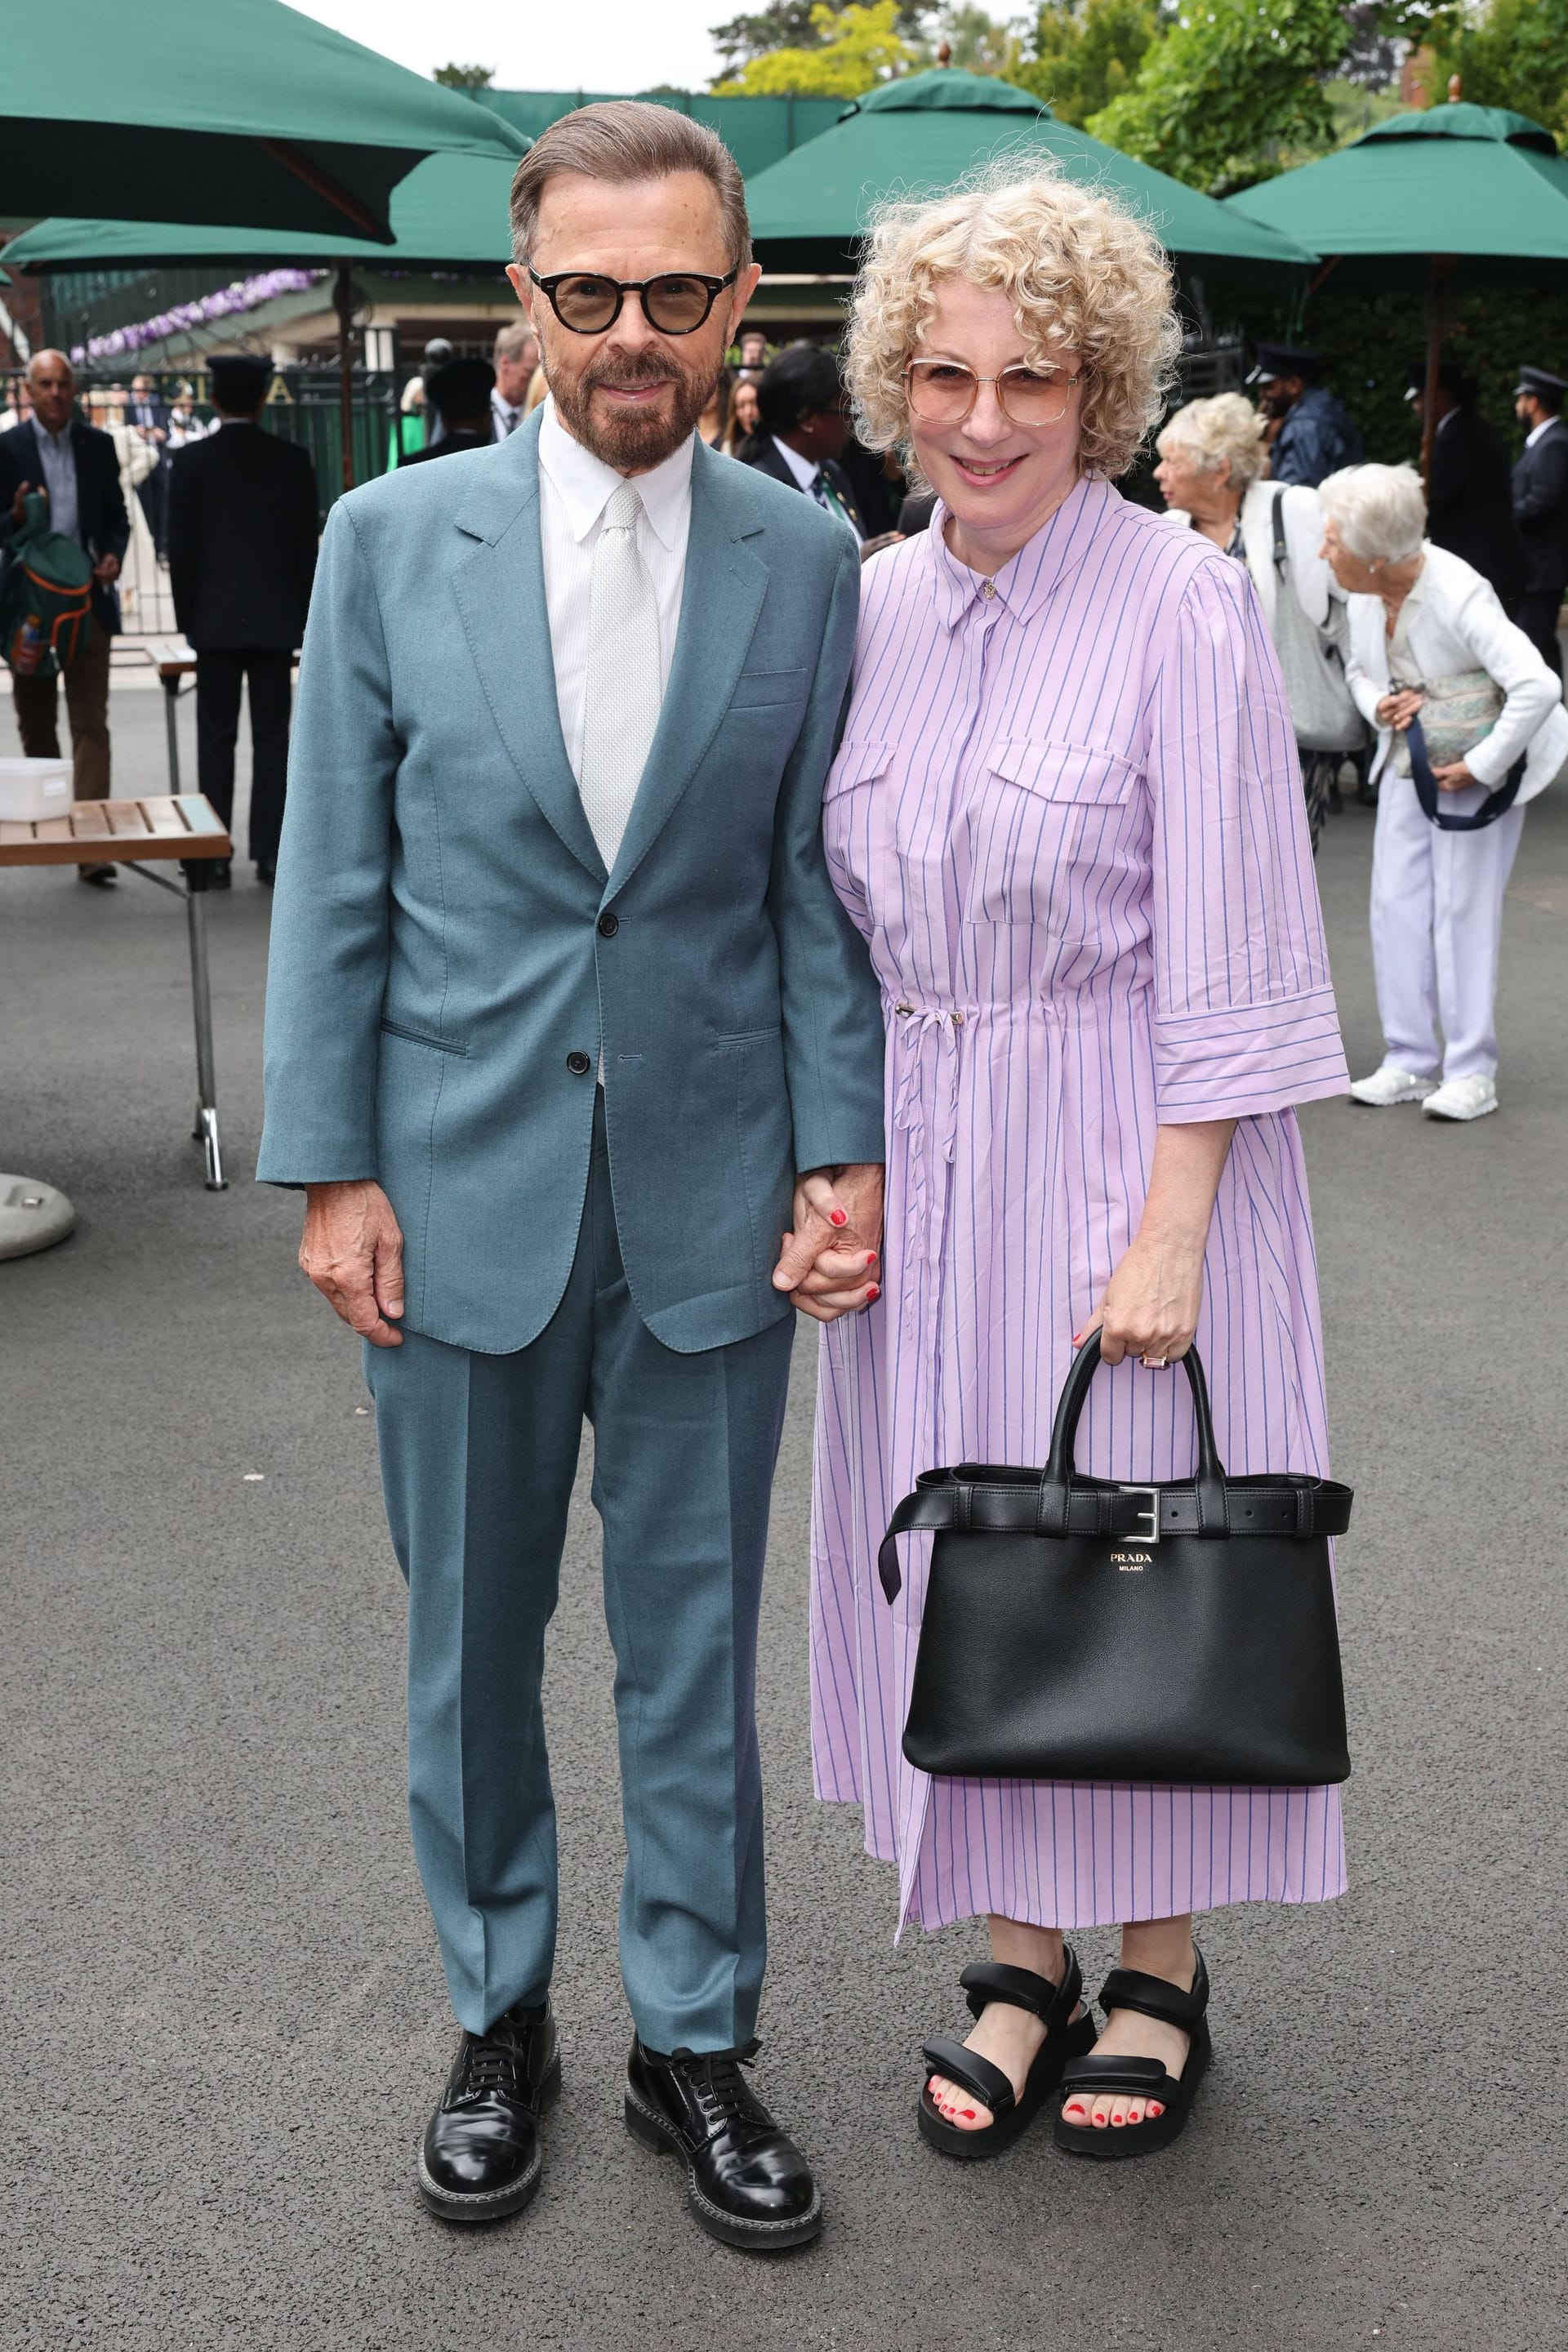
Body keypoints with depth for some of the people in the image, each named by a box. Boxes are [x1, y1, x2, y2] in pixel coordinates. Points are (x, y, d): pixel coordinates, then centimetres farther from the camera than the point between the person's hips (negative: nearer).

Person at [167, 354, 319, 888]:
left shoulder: (191, 461, -4)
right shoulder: (293, 460, 0)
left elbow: (181, 547, -3)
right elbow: (307, 545, 3)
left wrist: (187, 619, 6)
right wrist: (304, 617, 11)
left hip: (215, 620, -1)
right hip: (276, 619, 1)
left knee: (216, 738, 3)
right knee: (271, 737, 5)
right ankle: (270, 852, 4)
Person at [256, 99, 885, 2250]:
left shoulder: (803, 561, 0)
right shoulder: (392, 539, -1)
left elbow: (816, 885, 3)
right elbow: (335, 882, 0)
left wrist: (844, 1148, -3)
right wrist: (331, 1166, -4)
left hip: (709, 1190, 0)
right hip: (463, 1185, 0)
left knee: (695, 1644, 11)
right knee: (473, 1640, 13)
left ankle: (695, 2040, 29)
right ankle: (500, 2022, 33)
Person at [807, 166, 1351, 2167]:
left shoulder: (1182, 605, -12)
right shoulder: (874, 603, 5)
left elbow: (1224, 952, -13)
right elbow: (847, 920, 10)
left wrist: (1171, 1227, -17)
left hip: (1129, 1153, -5)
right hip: (922, 1161, 5)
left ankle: (1160, 1970, 28)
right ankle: (1024, 1953, 30)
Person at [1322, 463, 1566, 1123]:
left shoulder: (1458, 596, -28)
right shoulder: (1365, 597, -6)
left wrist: (1480, 767, -28)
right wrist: (1380, 704, -9)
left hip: (1470, 768, -7)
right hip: (1407, 764, 7)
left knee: (1463, 911, -4)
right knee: (1395, 904, 3)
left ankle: (1471, 1071, 6)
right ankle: (1409, 1061, 12)